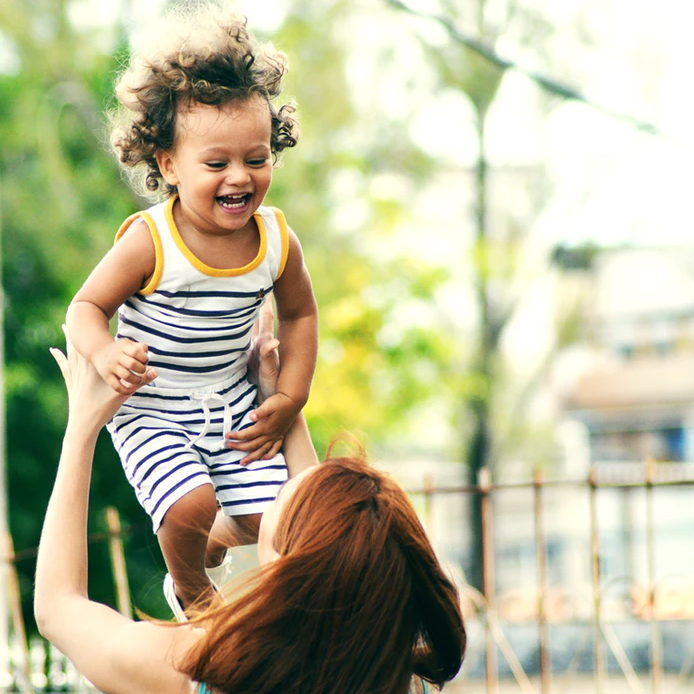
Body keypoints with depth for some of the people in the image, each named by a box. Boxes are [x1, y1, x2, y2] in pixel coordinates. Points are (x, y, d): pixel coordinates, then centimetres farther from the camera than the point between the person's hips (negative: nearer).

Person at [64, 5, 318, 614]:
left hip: (233, 404, 4)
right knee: (189, 507, -24)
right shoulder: (149, 242, -22)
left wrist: (290, 399, 2)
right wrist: (104, 354, -35)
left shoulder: (277, 241, -9)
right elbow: (87, 306, -13)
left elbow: (299, 314, 9)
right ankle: (189, 588, 11)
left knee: (269, 521, -2)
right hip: (150, 410, -4)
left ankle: (212, 544, 36)